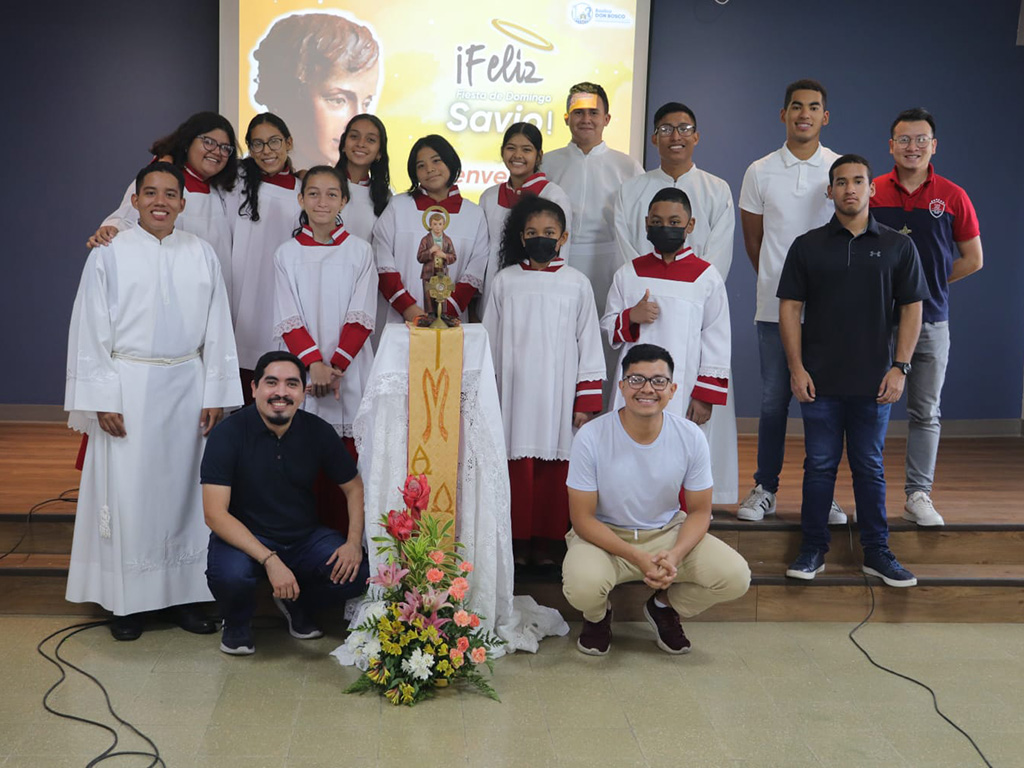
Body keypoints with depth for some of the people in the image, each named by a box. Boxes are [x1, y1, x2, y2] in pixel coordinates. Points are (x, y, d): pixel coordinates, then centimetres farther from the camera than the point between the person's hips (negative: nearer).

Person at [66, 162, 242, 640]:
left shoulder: (201, 254, 5)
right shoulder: (109, 256, -1)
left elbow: (217, 329, 6)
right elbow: (90, 331, -2)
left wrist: (216, 394, 1)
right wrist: (101, 399, -8)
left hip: (187, 386, 2)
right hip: (128, 386, -2)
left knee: (185, 488, 7)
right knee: (129, 491, 3)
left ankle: (187, 593, 18)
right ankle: (129, 601, 14)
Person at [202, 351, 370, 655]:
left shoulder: (318, 432, -4)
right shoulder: (229, 433, -15)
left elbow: (355, 488, 6)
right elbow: (215, 514, -21)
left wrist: (354, 541, -12)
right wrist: (269, 560, -32)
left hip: (304, 537, 3)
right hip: (244, 538, -3)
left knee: (358, 573, -20)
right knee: (229, 575, -36)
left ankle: (298, 605, 14)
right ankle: (238, 620, 4)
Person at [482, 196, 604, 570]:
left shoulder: (577, 284, 3)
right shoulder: (505, 281, 6)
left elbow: (589, 344, 4)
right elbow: (490, 342, 10)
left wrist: (586, 402, 0)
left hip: (559, 396, 0)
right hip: (514, 395, 1)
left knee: (553, 471, 2)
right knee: (518, 468, 1)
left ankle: (544, 542, 15)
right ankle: (518, 540, 14)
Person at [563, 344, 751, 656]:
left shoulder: (690, 437, -11)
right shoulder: (591, 437, -19)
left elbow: (699, 511, -2)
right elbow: (582, 518, -15)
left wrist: (675, 555, -22)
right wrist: (638, 558, -26)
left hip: (669, 532, 3)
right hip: (605, 536, -3)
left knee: (736, 576, -20)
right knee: (583, 586, -35)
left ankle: (664, 607, 13)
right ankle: (597, 616, 8)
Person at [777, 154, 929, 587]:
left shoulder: (897, 246, 5)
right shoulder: (807, 246, 4)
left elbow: (911, 309, 5)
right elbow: (790, 308, 2)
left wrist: (899, 367, -4)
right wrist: (796, 367, -6)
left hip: (874, 382, 0)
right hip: (819, 380, 0)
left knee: (870, 468, 8)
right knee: (819, 465, 6)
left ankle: (877, 551, 18)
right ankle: (813, 549, 16)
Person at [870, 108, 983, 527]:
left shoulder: (953, 197, 2)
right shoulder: (871, 191, 1)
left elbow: (972, 259, 8)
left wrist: (928, 282, 1)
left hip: (930, 320, 1)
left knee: (925, 412, 6)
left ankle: (918, 495, 15)